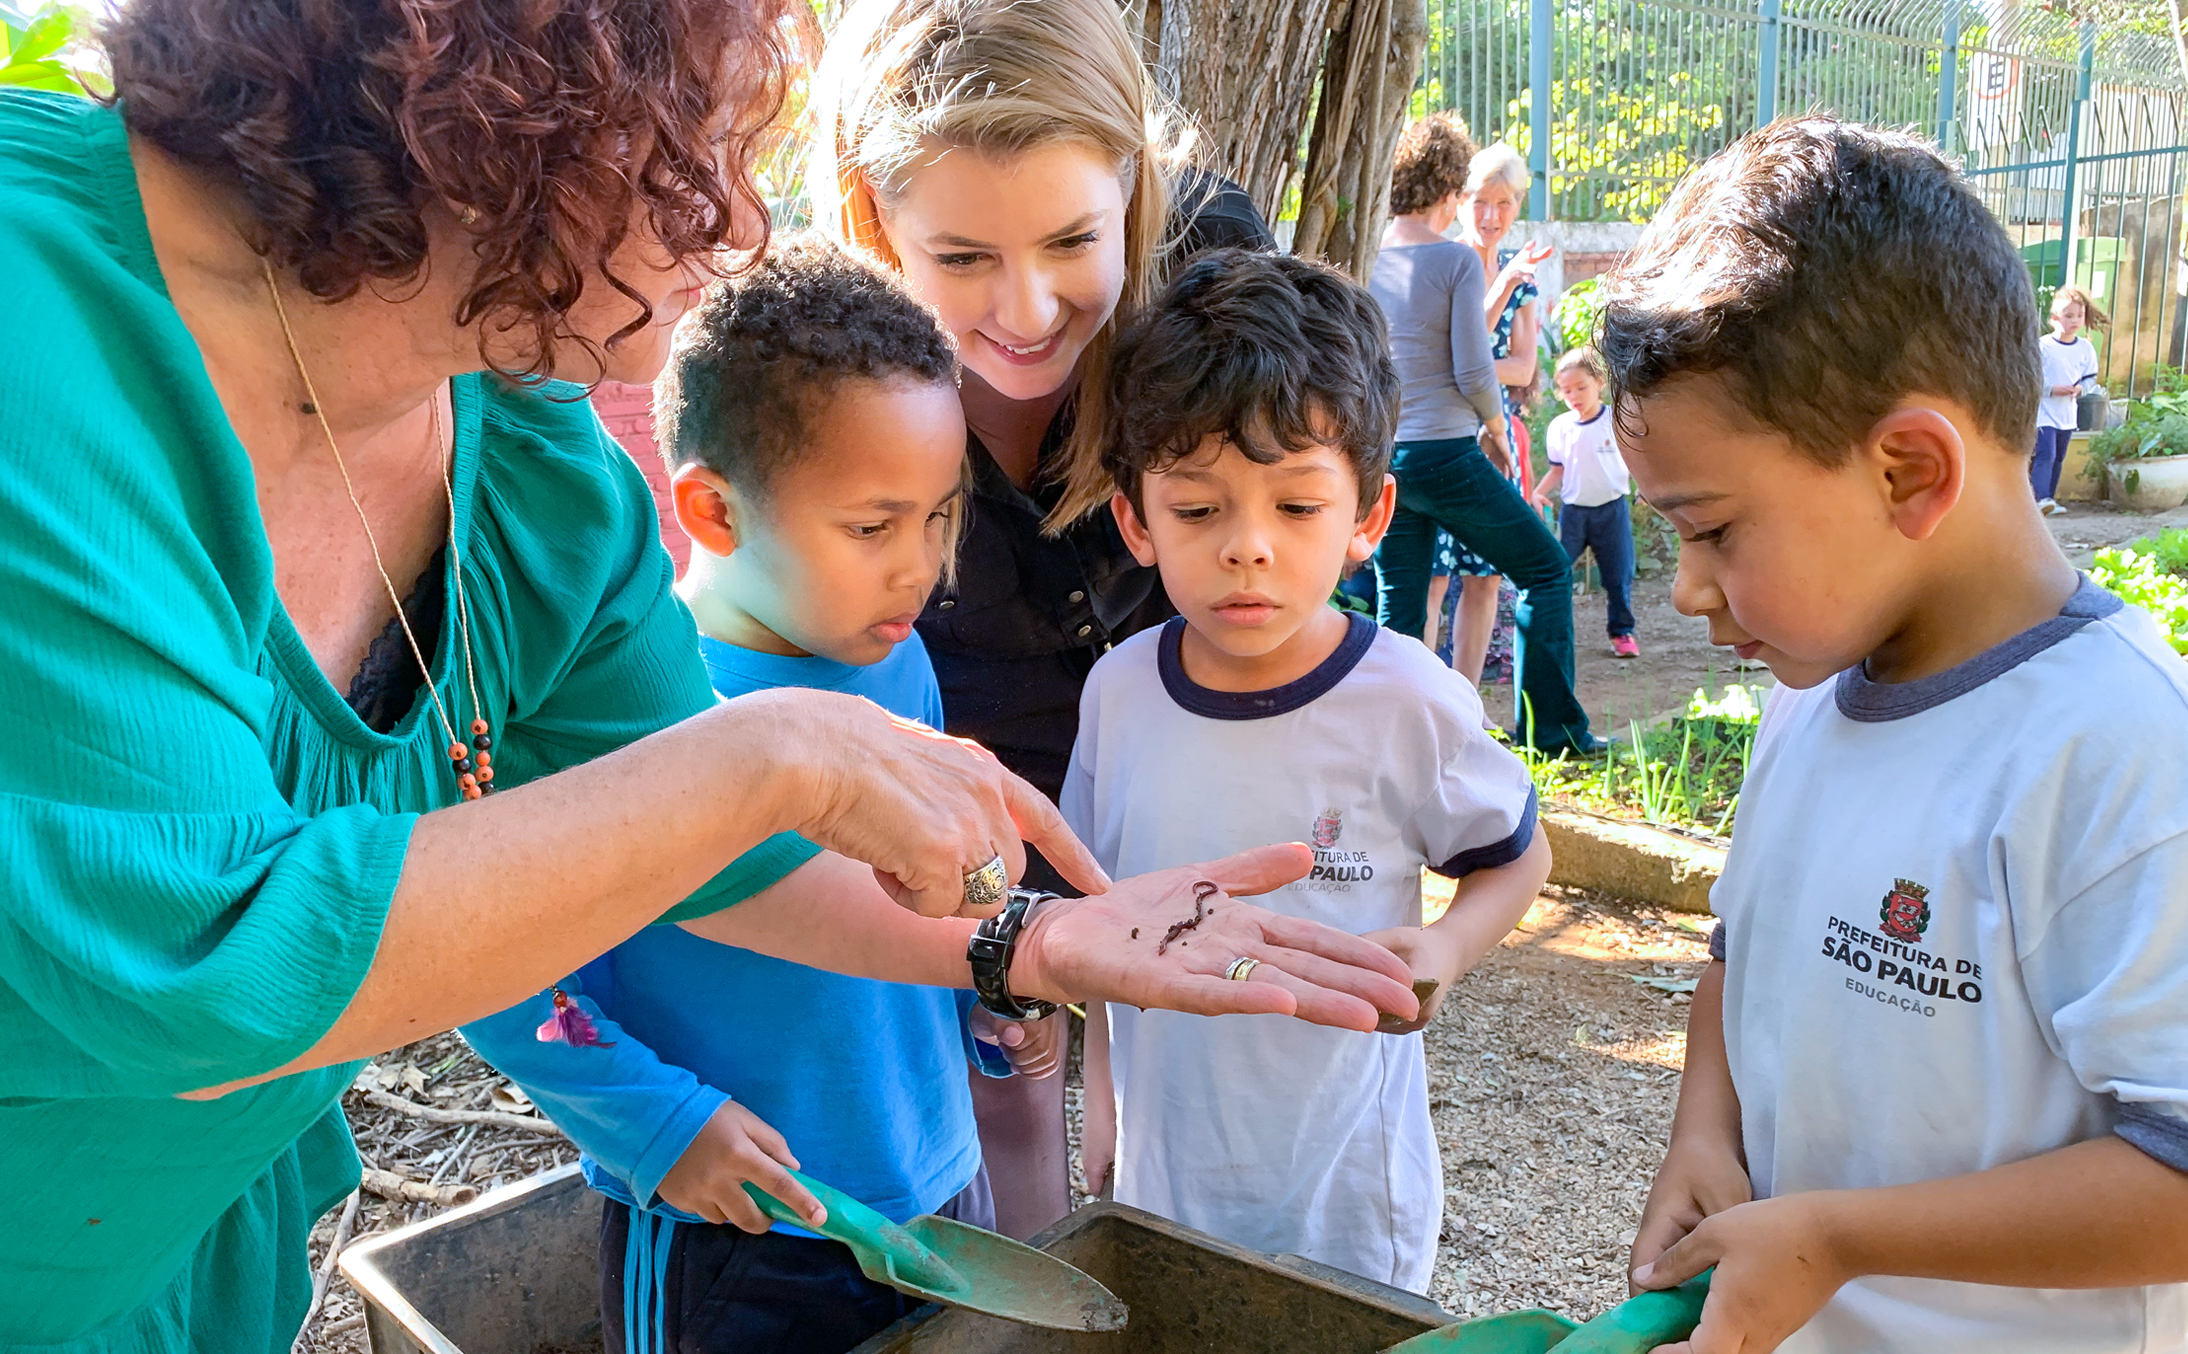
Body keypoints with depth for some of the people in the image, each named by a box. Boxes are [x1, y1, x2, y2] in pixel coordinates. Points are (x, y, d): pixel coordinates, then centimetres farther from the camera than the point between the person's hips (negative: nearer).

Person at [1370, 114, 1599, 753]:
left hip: (1380, 455, 6)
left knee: (1399, 611, 12)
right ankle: (1551, 725, 9)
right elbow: (1473, 371, -12)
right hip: (1445, 453, -5)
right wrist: (1495, 426, 6)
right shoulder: (1458, 259, -8)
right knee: (1547, 569, 10)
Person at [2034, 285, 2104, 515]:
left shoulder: (2086, 348, 4)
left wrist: (2080, 388, -9)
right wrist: (2051, 389, -19)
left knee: (2058, 459, 12)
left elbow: (2091, 376, 12)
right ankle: (2042, 498, -22)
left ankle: (2049, 498, 20)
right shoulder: (2042, 346, -11)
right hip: (2044, 412, -6)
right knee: (2045, 455, -17)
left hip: (2068, 414, 6)